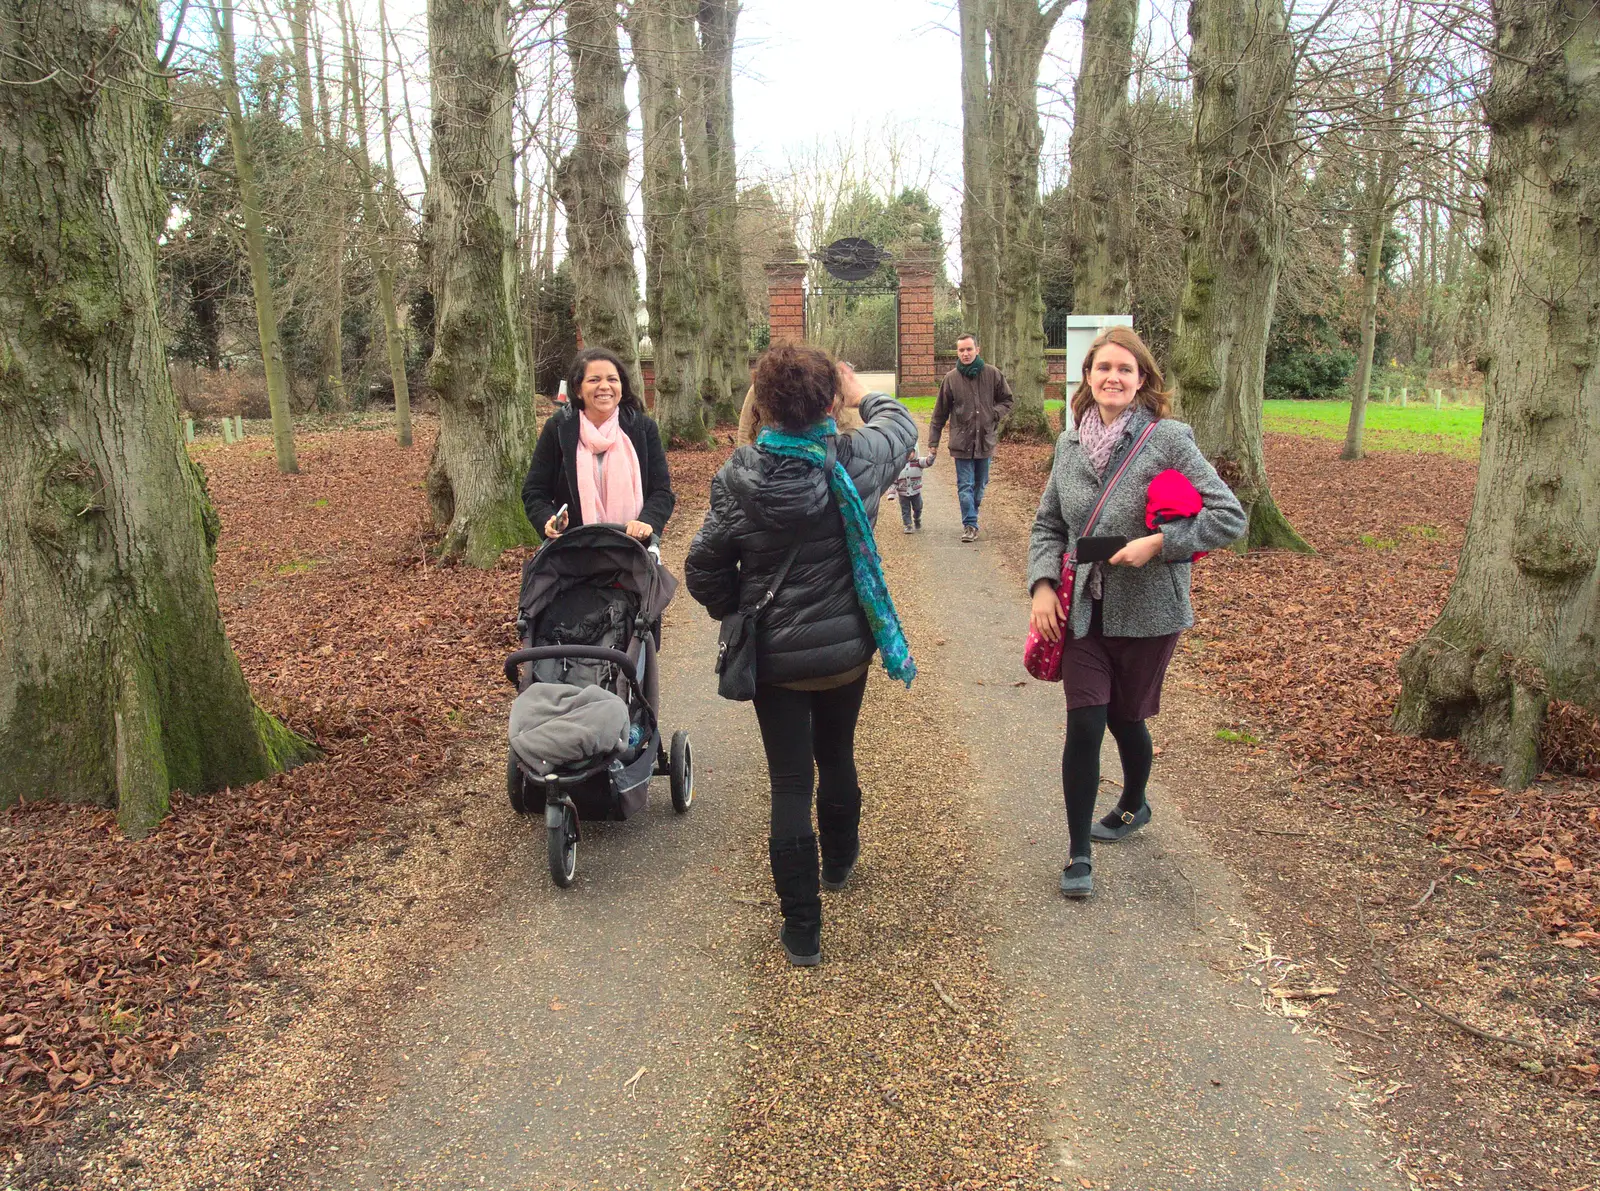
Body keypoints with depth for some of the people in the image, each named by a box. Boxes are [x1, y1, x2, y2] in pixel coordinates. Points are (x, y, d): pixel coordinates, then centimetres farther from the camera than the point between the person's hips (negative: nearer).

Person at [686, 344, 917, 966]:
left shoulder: (737, 478, -16)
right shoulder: (854, 461, -13)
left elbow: (704, 570, -10)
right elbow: (901, 425, 10)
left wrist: (738, 612, 9)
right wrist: (863, 394, 29)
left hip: (774, 657, -2)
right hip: (847, 649, 2)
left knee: (791, 784, 5)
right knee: (837, 757, 25)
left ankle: (802, 930, 11)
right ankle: (838, 861, 50)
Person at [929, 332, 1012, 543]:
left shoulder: (992, 374, 0)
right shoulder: (951, 378, -2)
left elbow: (1006, 400, 12)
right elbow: (940, 414, 4)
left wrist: (995, 414, -9)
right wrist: (933, 443, 3)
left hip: (985, 440, 2)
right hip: (962, 441, -2)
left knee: (980, 484, 13)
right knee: (965, 485, -4)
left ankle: (971, 519, 30)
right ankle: (970, 525, -1)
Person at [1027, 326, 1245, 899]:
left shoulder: (1169, 439, -10)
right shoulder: (1070, 443, 4)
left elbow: (1230, 516, -11)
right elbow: (1048, 523, 13)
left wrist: (1159, 542, -21)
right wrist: (1043, 584, -1)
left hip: (1147, 613, -3)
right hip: (1083, 609, 3)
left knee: (1125, 718, 13)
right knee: (1084, 724, -4)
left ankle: (1133, 805, 45)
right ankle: (1078, 854, 10)